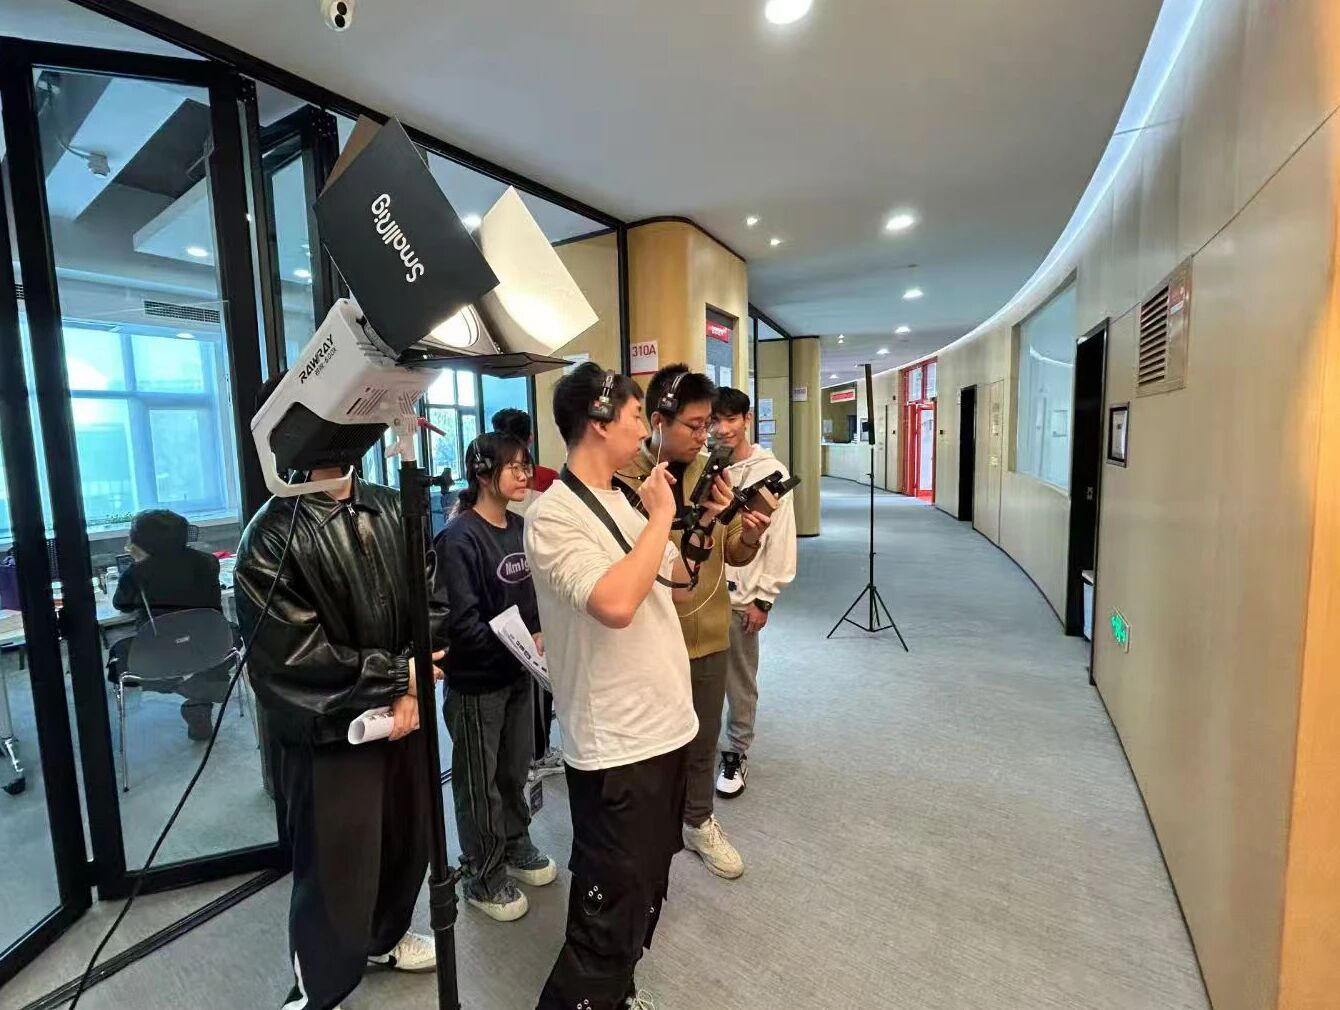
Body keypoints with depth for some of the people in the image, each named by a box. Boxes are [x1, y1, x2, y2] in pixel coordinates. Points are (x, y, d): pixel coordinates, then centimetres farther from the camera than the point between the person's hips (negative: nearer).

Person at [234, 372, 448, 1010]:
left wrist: (413, 691, -12)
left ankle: (385, 937, 51)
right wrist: (398, 672, -14)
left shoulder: (392, 510, -1)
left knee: (408, 839, 21)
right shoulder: (272, 537, -13)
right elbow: (292, 653, -17)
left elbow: (432, 605, -1)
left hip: (406, 712, 5)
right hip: (329, 730, -5)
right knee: (336, 869, 10)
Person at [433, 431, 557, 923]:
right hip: (475, 679, -6)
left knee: (516, 767, 22)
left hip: (518, 672, 6)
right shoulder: (459, 538, -20)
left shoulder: (520, 528, 1)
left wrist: (541, 634, -8)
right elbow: (463, 621, -22)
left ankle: (515, 846, 45)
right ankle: (482, 877, 32)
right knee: (479, 780, 12)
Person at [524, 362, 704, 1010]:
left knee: (644, 893, 26)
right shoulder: (553, 514, -19)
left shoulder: (621, 502, 7)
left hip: (665, 727, 9)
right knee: (609, 920, 7)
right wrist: (660, 516, -22)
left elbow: (680, 583, 15)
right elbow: (615, 603, -34)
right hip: (616, 749, -9)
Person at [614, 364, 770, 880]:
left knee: (703, 739, 20)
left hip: (708, 633, 5)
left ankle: (699, 822, 45)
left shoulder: (711, 473, 1)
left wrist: (750, 537, -17)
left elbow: (733, 555, 5)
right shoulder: (624, 477, -14)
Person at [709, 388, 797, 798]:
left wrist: (763, 599, -8)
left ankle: (736, 754, 30)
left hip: (740, 596, -3)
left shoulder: (770, 472, -7)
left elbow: (780, 542, -6)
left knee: (740, 682, 11)